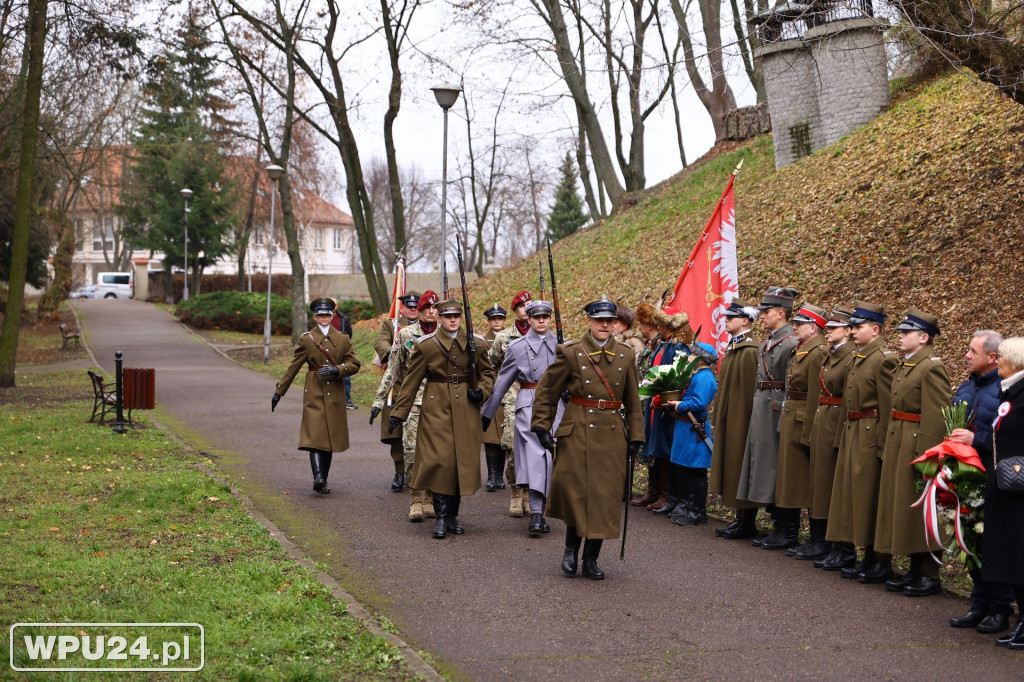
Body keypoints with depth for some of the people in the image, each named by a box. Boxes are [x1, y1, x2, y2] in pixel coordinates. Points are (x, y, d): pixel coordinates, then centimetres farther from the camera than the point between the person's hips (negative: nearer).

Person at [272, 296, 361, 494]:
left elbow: (354, 364, 7)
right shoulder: (307, 339, 5)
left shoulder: (342, 339, 9)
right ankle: (318, 477, -27)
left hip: (334, 394, 2)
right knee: (315, 434, -15)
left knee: (330, 436, 5)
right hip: (314, 393, -2)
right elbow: (293, 367, 7)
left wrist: (337, 370, -12)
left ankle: (323, 480, 14)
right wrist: (278, 392, 7)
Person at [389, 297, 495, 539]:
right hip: (437, 409, -2)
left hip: (466, 410, 2)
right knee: (439, 460, -10)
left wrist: (482, 391, -5)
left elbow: (487, 373, 17)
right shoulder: (426, 345, 0)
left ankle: (453, 515, 16)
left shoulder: (476, 343, 5)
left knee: (463, 461, 3)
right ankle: (442, 517, -3)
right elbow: (411, 381, 2)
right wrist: (398, 413, -1)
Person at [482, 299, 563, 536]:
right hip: (528, 407, -3)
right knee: (535, 455, -12)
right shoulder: (517, 346, 4)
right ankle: (536, 515, -15)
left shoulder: (560, 346, 9)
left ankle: (539, 513, 13)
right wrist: (487, 414, 10)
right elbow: (502, 382, 8)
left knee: (548, 457, 3)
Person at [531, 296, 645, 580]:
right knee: (576, 490, -6)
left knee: (606, 496, 2)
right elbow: (546, 390, 4)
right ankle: (571, 548, 17)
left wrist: (635, 437, 8)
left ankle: (591, 559, 12)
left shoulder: (626, 355, 7)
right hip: (578, 433, -3)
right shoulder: (571, 353, -1)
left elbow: (633, 400, 12)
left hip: (613, 435, 3)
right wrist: (542, 426, -2)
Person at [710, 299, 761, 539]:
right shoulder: (733, 348, 16)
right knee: (731, 470, 13)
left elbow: (751, 391, -19)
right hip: (728, 422, 10)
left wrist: (746, 423, -19)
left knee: (742, 471, -4)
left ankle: (747, 524, 3)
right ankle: (740, 519, 20)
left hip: (741, 421, -10)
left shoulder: (749, 351, -16)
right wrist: (717, 419, 19)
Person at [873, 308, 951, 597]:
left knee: (920, 511, -2)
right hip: (897, 446, 9)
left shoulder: (932, 367, -15)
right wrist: (889, 448, 13)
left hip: (917, 447, -9)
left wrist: (925, 455, -23)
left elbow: (937, 416, -20)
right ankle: (915, 570, 23)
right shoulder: (904, 366, 13)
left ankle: (930, 575, 8)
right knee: (901, 506, 13)